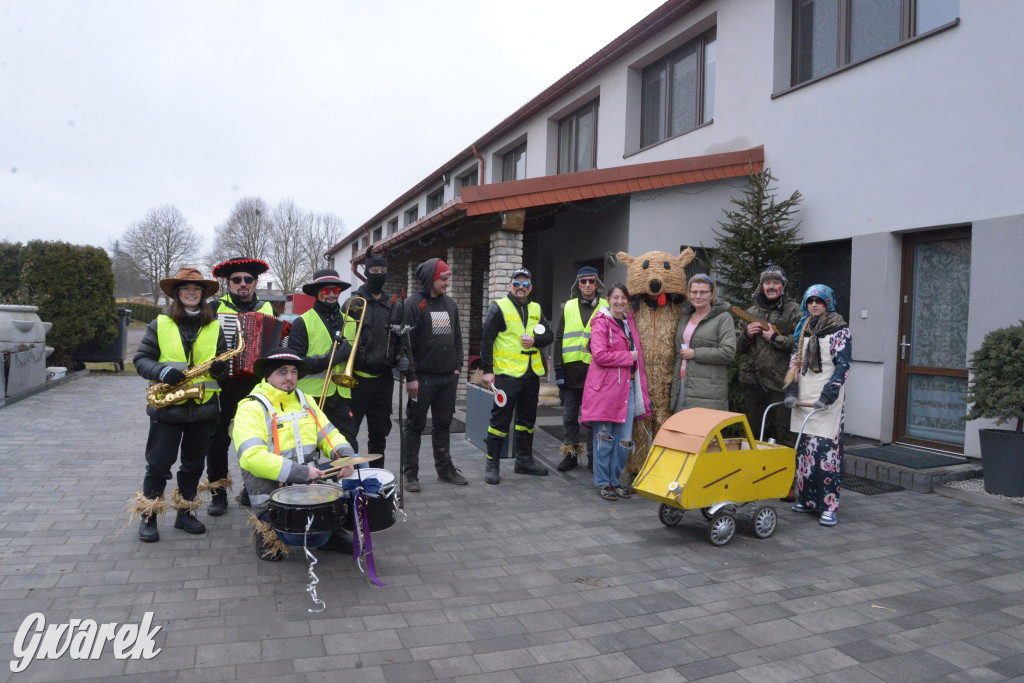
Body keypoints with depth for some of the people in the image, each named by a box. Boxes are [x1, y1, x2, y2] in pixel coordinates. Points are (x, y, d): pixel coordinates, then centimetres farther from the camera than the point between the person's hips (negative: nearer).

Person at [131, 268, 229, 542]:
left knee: (194, 463, 12)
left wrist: (220, 367, -13)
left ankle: (185, 513, 26)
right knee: (158, 463, 2)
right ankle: (148, 516, 17)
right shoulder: (159, 324, 1)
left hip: (203, 406, 3)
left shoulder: (214, 327, 8)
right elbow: (141, 359, -1)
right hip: (166, 406, -2)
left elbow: (223, 362, 10)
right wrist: (162, 372, -20)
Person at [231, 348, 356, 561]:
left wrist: (344, 455, -10)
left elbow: (329, 434, 13)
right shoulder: (251, 409, -10)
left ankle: (334, 529, 10)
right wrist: (300, 472, -27)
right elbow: (252, 457, -22)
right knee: (315, 537, -25)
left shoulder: (306, 402, 13)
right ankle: (268, 530, 6)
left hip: (312, 484, 7)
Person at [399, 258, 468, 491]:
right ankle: (410, 473, 11)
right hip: (422, 377, -6)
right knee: (415, 425, 3)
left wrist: (457, 367, 9)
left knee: (443, 424, 14)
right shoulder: (413, 304, -8)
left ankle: (445, 468, 25)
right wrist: (410, 376, -16)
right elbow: (405, 343, -12)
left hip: (448, 377, 6)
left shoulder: (450, 304, 12)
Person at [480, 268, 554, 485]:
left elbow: (549, 335, 15)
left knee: (527, 418, 14)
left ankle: (524, 461, 27)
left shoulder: (536, 309, 14)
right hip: (507, 373, -6)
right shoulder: (498, 308, -3)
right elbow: (486, 340, -6)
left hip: (531, 373, 6)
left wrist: (535, 340, -7)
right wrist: (487, 370, -13)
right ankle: (492, 465, 6)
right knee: (500, 418, -3)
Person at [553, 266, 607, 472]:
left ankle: (593, 457, 15)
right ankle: (570, 455, 19)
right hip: (571, 369, 2)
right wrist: (558, 368, 1)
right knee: (569, 415, 7)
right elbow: (558, 339, 8)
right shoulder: (568, 307, 9)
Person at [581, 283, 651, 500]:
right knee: (604, 438, 0)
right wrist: (628, 356, -10)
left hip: (627, 385, 6)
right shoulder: (601, 322, -5)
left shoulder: (629, 321, 17)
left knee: (625, 440, 4)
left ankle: (614, 480, 19)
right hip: (605, 386, -6)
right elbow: (600, 355, -16)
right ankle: (602, 482, 13)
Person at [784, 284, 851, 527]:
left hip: (827, 400, -5)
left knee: (827, 449, -9)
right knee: (804, 448, 6)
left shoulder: (840, 330, 0)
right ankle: (807, 498, 16)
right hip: (803, 398, 5)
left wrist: (828, 395, -16)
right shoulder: (802, 328, 15)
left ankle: (829, 506, -7)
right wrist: (791, 391, 5)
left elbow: (843, 365, -7)